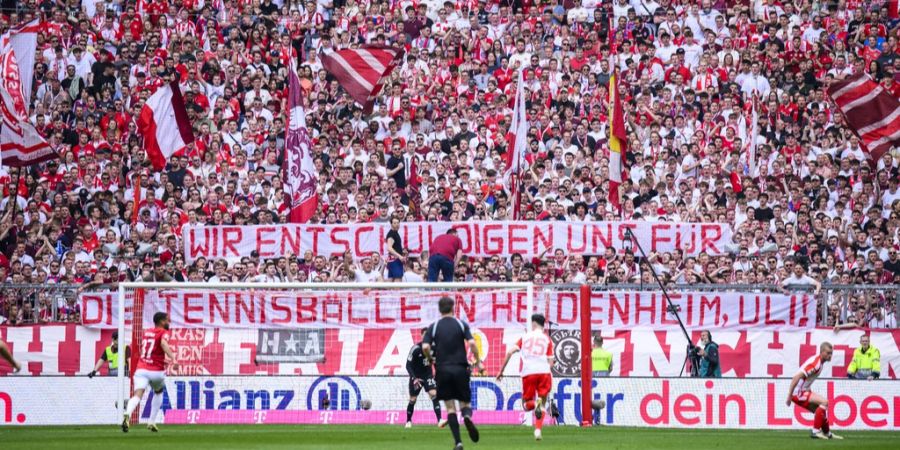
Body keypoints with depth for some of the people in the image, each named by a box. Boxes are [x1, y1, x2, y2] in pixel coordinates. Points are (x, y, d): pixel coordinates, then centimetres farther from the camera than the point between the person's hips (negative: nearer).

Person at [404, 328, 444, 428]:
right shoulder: (416, 349, -17)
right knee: (413, 399, 6)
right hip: (416, 377, -2)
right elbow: (408, 365, -16)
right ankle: (408, 421, 29)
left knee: (434, 394, -18)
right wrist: (414, 378, -27)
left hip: (428, 375, 2)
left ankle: (439, 420, -26)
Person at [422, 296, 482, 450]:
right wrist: (478, 362, 3)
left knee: (450, 408, 5)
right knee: (465, 403, 9)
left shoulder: (434, 327, 3)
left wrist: (430, 359, 11)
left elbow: (425, 347, -8)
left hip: (442, 370, 0)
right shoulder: (461, 324, 3)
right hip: (460, 368, 0)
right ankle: (467, 417, -28)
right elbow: (471, 343, -8)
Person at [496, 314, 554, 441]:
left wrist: (501, 370, 10)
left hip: (528, 373, 0)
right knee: (543, 401, 13)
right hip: (544, 372, 0)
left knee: (526, 404, 11)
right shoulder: (547, 339, 14)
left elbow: (510, 352, 6)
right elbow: (550, 361, 5)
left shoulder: (525, 337, 16)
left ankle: (534, 404, -27)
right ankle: (538, 430, -8)